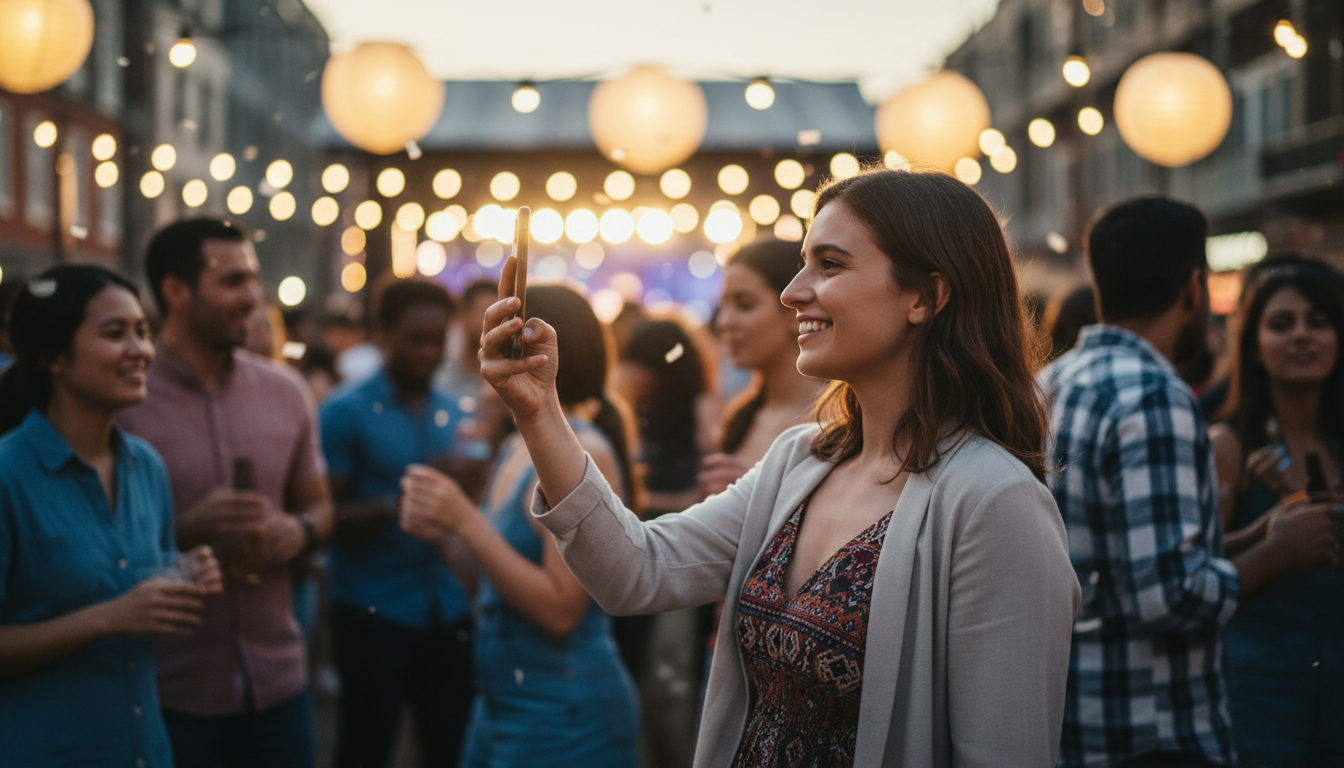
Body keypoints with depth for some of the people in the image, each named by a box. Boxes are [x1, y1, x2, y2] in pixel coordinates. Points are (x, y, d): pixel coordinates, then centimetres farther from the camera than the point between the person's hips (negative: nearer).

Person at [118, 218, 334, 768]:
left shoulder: (284, 393, 6)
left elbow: (318, 506, 16)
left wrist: (300, 532, -6)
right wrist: (187, 529, -21)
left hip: (278, 677, 4)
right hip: (171, 691, -4)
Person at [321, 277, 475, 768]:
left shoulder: (455, 413, 10)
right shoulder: (346, 411, -5)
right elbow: (328, 517, -8)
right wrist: (398, 504, -22)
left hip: (449, 613, 4)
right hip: (373, 614, -4)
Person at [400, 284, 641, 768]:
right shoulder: (516, 451, 8)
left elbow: (560, 610, -22)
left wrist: (467, 522, -22)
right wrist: (440, 531, -2)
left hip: (565, 715, -8)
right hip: (501, 702, 8)